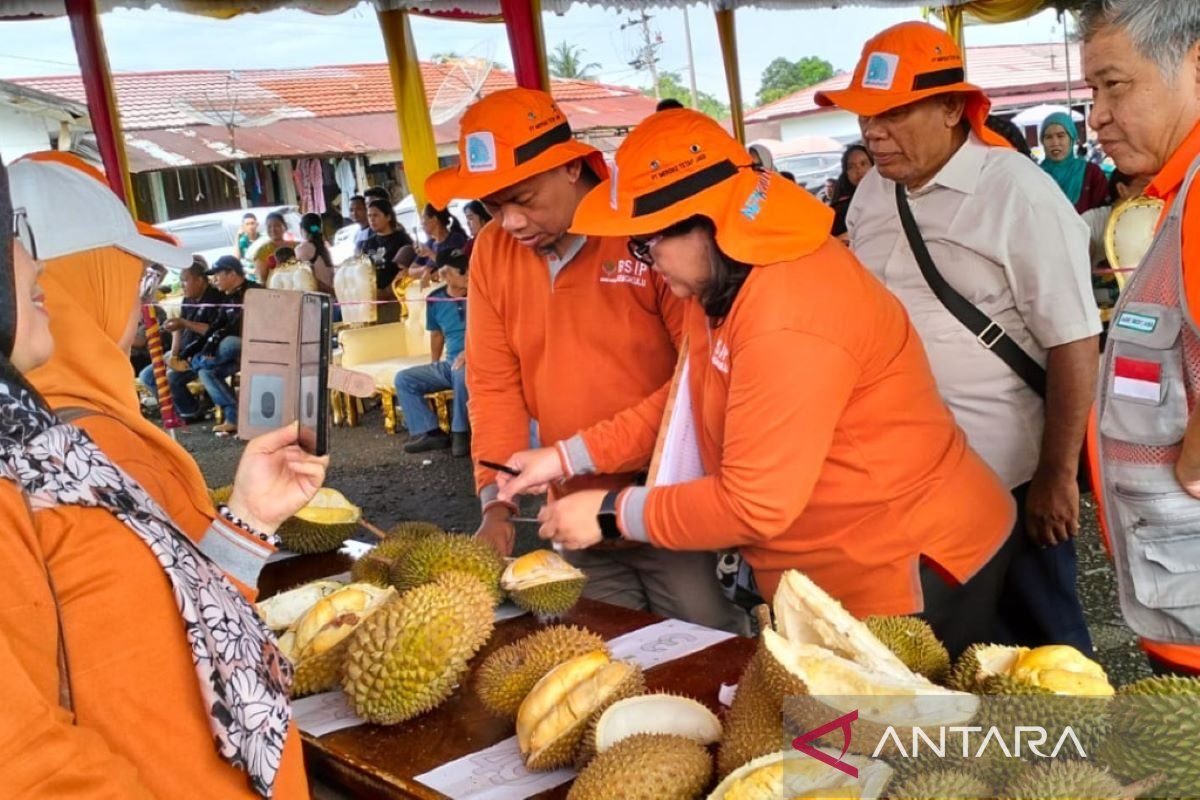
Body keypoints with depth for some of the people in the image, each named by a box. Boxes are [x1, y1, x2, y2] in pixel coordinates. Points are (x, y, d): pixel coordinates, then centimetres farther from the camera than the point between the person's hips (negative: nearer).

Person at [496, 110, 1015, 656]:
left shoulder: (787, 323, -31)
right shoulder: (723, 281, 0)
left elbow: (754, 503, -29)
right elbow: (686, 401, 11)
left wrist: (611, 513, -19)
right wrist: (568, 456, 4)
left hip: (914, 573, -9)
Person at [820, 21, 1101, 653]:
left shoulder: (1018, 192, -14)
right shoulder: (873, 193, 5)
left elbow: (1073, 342, -15)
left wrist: (1057, 474, -15)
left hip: (1009, 475, -6)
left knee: (1039, 643, 11)